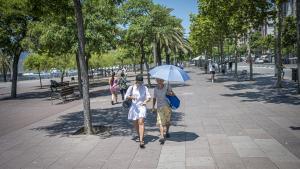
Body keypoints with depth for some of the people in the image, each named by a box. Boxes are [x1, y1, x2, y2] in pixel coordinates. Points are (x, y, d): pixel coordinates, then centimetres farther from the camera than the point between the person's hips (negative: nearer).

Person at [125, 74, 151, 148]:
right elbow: (126, 96, -4)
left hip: (142, 107, -2)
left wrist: (146, 101, -25)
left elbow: (149, 97, -3)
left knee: (141, 122, -18)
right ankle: (139, 136, 38)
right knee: (135, 124, 12)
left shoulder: (145, 88, 2)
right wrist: (131, 97, -25)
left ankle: (141, 141, -23)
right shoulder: (131, 87, 0)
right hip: (134, 107, 2)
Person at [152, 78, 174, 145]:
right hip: (159, 107, 0)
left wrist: (170, 93, -20)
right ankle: (162, 137, -18)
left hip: (167, 106, 0)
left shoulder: (167, 87, -1)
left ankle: (167, 132, 40)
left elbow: (173, 94, 2)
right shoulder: (155, 89, 4)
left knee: (167, 121, 13)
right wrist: (153, 107, 12)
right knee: (160, 122, -13)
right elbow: (154, 98, 14)